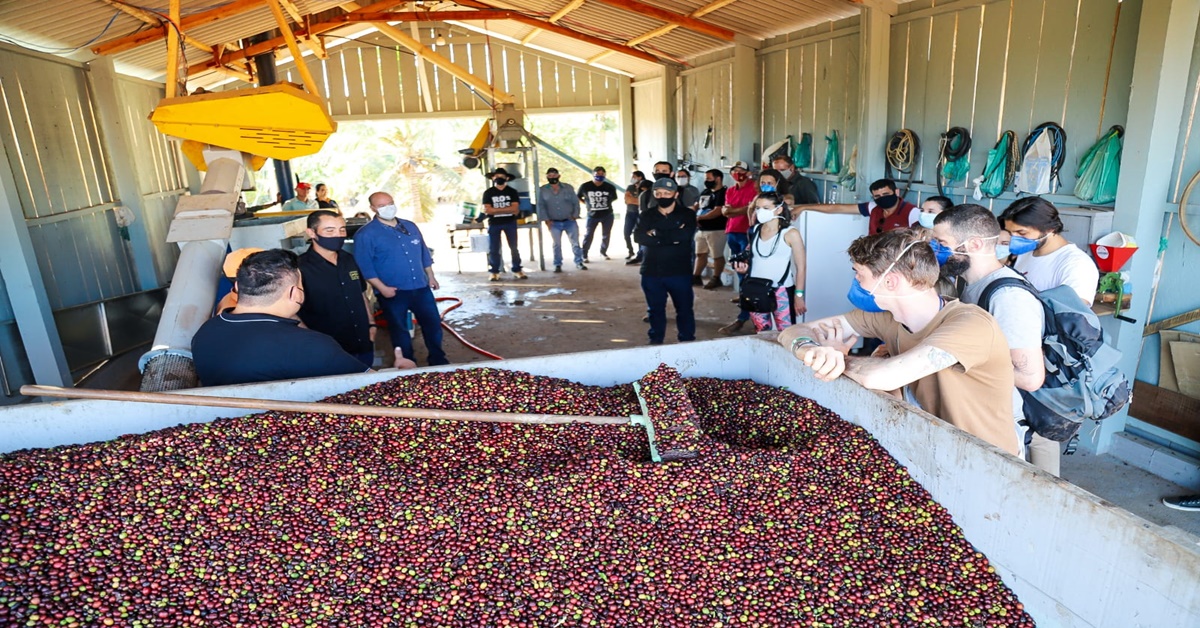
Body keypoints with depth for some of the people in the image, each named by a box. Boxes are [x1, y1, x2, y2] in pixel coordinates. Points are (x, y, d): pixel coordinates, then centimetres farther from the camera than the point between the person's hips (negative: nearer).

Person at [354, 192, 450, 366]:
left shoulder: (410, 226, 10)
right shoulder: (365, 234, -8)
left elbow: (424, 253, 18)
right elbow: (364, 266, -12)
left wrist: (430, 276, 14)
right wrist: (382, 288, -18)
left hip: (421, 288, 5)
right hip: (393, 292, -4)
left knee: (433, 323, 9)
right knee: (399, 330, 8)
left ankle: (438, 360, 26)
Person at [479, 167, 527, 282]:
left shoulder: (512, 192, 2)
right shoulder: (488, 193, 1)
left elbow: (515, 208, -9)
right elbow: (487, 210, -11)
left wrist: (496, 209, -13)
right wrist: (508, 209, -12)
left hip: (510, 222, 1)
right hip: (494, 223, 0)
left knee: (514, 247, 5)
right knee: (493, 249, 2)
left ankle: (517, 270, 13)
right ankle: (494, 272, 10)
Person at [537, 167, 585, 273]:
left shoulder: (568, 187, 2)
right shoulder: (542, 190, 0)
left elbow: (576, 202, 4)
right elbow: (541, 206, -1)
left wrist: (575, 215, -5)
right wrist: (546, 219, -8)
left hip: (570, 221, 0)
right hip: (554, 223, 0)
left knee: (575, 243, 3)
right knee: (556, 245, 4)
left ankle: (579, 262, 15)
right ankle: (558, 265, 14)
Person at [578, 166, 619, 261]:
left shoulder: (610, 187, -6)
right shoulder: (585, 186, -9)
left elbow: (614, 198, 12)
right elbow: (578, 197, 6)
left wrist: (606, 203, 3)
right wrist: (587, 203, 0)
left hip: (607, 215, 2)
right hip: (592, 215, -2)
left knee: (606, 235, 11)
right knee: (589, 235, -1)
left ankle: (603, 252, 30)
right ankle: (584, 255, 7)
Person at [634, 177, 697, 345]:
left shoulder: (687, 215, 0)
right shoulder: (646, 216, 6)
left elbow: (685, 235, -20)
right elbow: (639, 237, -13)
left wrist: (657, 234, -13)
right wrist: (672, 236, -17)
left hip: (680, 272, -2)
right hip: (652, 272, 2)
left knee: (684, 309, 7)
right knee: (655, 310, 12)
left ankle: (687, 341, 22)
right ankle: (655, 341, 26)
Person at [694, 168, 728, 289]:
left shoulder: (723, 193, -12)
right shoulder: (705, 192, 15)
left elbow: (717, 211, -21)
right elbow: (696, 206, 17)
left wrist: (699, 217, -20)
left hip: (716, 230, -9)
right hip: (702, 229, 9)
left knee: (717, 255, 0)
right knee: (700, 254, 15)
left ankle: (716, 279, 9)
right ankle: (696, 277, 23)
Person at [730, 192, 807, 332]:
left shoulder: (790, 233, -6)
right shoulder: (754, 231, 7)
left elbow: (800, 268, -5)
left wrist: (799, 295, -9)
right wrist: (744, 267, 0)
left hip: (781, 291, -5)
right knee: (761, 334, 11)